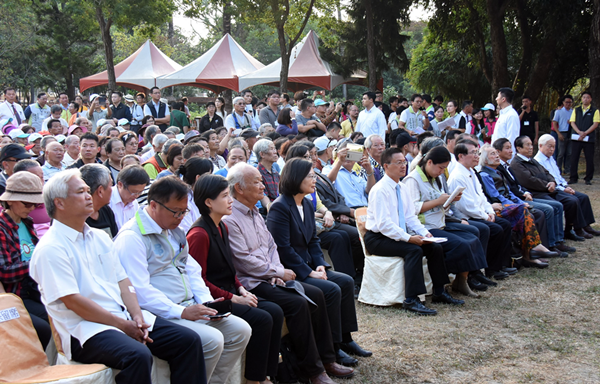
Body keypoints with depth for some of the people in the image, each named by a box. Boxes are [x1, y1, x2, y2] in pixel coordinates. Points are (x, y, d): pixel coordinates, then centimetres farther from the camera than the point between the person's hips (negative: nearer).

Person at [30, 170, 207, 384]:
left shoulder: (99, 237, 18)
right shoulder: (50, 249, -7)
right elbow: (72, 301, -15)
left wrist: (137, 317, -4)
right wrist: (123, 325, -14)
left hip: (124, 316, 8)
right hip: (85, 329, -8)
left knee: (189, 341, -7)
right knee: (138, 355, -35)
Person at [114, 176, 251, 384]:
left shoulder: (174, 230, 17)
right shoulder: (131, 238, -13)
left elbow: (192, 269, 20)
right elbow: (140, 291, -21)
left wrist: (206, 301, 3)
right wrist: (181, 312, -23)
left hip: (190, 307, 9)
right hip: (160, 315, -9)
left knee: (240, 330, -1)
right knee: (212, 340, -26)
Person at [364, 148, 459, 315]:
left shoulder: (401, 188, 11)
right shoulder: (380, 190, -17)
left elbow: (410, 216, 13)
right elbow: (383, 223, -24)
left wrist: (424, 232, -5)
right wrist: (408, 238, -29)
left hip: (399, 235, 9)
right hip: (378, 239, -9)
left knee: (435, 247, -5)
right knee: (414, 249, -31)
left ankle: (439, 293, 8)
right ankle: (411, 300, -30)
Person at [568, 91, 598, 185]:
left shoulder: (595, 111, 5)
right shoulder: (576, 110, 13)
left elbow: (595, 124, -3)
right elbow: (572, 122, 5)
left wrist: (585, 133, -14)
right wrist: (579, 132, -12)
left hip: (589, 138, -2)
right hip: (576, 138, 2)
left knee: (589, 159, 1)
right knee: (574, 158, 1)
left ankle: (588, 179, 8)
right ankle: (573, 178, 8)